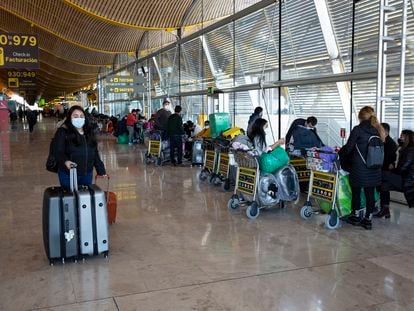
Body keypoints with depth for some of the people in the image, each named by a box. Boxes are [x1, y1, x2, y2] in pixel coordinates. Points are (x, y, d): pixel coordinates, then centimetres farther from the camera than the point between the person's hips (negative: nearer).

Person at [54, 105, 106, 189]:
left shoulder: (89, 132, 10)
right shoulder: (62, 132, -7)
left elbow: (95, 153, 13)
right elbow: (59, 152, -14)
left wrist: (101, 170, 10)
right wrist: (65, 161, -35)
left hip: (87, 174, 5)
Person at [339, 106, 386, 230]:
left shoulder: (358, 129, -11)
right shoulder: (377, 130, 5)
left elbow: (348, 147, -10)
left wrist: (339, 153, 8)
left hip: (359, 168, -5)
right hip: (374, 169, 5)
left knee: (356, 192, 10)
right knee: (370, 193, 9)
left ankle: (355, 216, 23)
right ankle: (368, 219, 17)